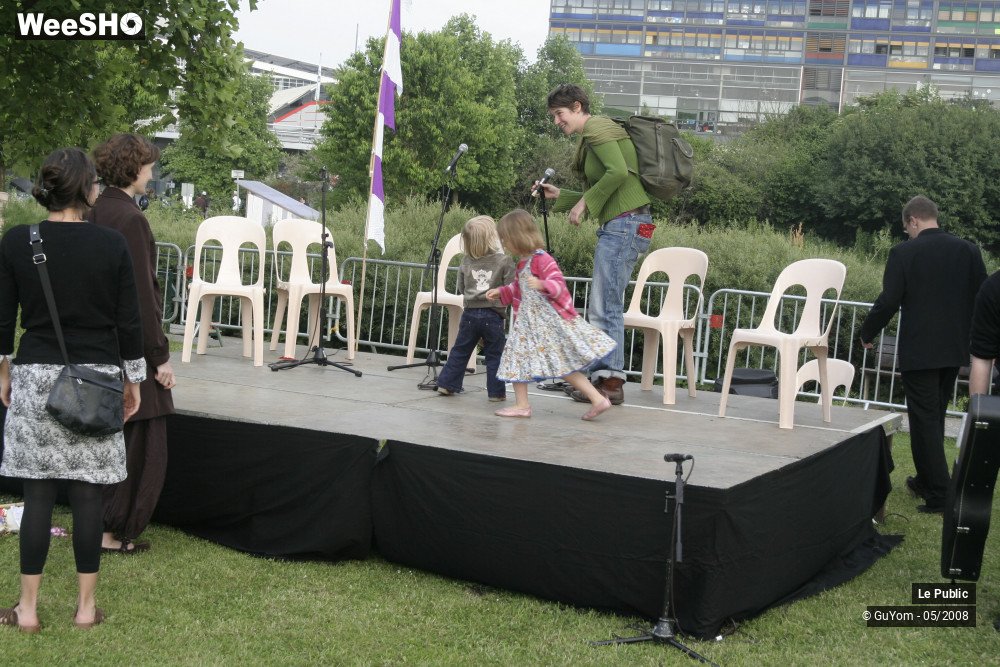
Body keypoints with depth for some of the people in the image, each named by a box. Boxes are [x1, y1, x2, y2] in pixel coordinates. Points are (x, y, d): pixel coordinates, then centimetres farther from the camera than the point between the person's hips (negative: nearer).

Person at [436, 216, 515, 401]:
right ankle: (496, 391, 9)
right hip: (493, 315, -3)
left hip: (470, 313, 3)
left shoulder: (466, 262, -1)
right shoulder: (504, 261, -11)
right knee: (494, 355, 7)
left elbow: (460, 288, 7)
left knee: (460, 351, 16)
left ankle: (447, 384, 20)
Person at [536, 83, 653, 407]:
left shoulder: (596, 129, -7)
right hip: (619, 227, 10)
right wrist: (559, 196, 18)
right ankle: (605, 378, 14)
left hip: (624, 225, -10)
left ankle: (610, 381, -5)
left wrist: (586, 201, -15)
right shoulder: (592, 136, 23)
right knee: (606, 307, 11)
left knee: (605, 307, -8)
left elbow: (618, 172, -23)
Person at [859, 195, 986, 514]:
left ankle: (938, 494, -2)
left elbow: (888, 302, -13)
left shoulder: (904, 253, -12)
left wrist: (867, 334, 4)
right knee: (935, 416, 19)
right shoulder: (968, 250, 2)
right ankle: (927, 480, 30)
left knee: (924, 420, 1)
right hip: (955, 349, 5)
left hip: (919, 350, -5)